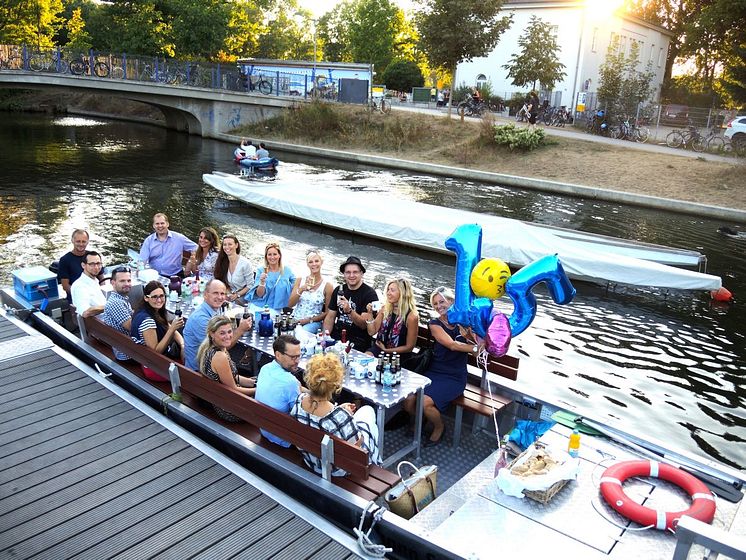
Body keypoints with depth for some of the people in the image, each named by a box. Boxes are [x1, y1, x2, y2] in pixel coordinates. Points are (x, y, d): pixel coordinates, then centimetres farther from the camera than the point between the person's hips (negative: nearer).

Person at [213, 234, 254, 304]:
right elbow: (224, 283, 13)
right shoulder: (222, 262, 4)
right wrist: (228, 294, -5)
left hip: (243, 296, -5)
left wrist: (237, 295, -16)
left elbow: (250, 285, -9)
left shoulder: (245, 263, -12)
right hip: (231, 295, 5)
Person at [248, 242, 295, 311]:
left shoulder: (287, 270, 6)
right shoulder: (261, 271, 3)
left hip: (281, 310, -1)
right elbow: (259, 294, -2)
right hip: (263, 308, 1)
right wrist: (262, 282, -19)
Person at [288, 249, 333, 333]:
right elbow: (290, 304, 1)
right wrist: (300, 290, -14)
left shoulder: (327, 285, -3)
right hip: (295, 320, 3)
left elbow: (327, 312, 0)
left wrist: (309, 320, -9)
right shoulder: (300, 280, 6)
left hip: (313, 322, -2)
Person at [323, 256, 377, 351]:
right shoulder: (338, 290, 12)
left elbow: (365, 325, -12)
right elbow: (330, 317, 14)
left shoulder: (369, 294, -5)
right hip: (335, 339, 5)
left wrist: (349, 311, -28)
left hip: (357, 343, -5)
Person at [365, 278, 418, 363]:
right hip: (378, 348, 5)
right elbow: (372, 331, 5)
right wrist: (370, 313, -9)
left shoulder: (411, 316, -15)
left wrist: (386, 350, -6)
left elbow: (409, 347, -9)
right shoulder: (385, 309, 1)